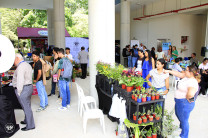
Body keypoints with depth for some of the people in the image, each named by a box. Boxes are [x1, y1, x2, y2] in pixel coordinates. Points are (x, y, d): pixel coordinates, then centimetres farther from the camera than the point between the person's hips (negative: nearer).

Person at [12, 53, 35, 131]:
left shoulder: (21, 67, -18)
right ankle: (27, 121, 38)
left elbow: (20, 80, -23)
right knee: (27, 106, 22)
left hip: (23, 89, -10)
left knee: (26, 107, -1)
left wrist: (19, 92, -18)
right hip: (29, 86, 10)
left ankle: (30, 125, 9)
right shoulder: (27, 65, 15)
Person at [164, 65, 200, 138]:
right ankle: (181, 127, 58)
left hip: (185, 103, -10)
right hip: (179, 101, 10)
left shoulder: (193, 82, -29)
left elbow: (191, 94, -41)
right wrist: (168, 71, 11)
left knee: (183, 120, 8)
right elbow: (179, 74, 12)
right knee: (178, 115, 31)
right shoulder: (187, 77, -1)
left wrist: (186, 98, -22)